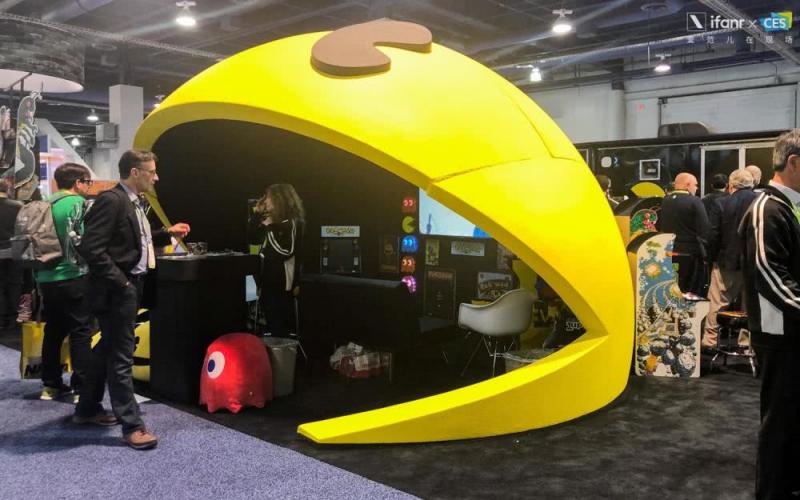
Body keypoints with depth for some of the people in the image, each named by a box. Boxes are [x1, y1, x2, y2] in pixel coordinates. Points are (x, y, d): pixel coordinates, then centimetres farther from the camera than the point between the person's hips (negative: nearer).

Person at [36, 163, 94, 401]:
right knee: (80, 332, -1)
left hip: (46, 277, 8)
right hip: (72, 277, -7)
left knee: (53, 331, 15)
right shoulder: (77, 202, -9)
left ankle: (50, 385, 21)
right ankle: (81, 387, 1)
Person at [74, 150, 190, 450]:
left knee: (107, 349, 20)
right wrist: (119, 281, -21)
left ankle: (87, 409, 35)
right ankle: (132, 426, 6)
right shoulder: (111, 200, -18)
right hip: (116, 291, -10)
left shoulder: (133, 202, 11)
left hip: (130, 288, 10)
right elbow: (91, 248, -24)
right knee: (121, 357, -3)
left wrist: (167, 233, 10)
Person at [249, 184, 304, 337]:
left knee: (281, 325, -3)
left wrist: (270, 228, -18)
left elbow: (286, 252, -20)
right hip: (269, 278, 8)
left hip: (282, 281, -8)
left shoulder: (291, 222, -12)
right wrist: (257, 214, 10)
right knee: (271, 321, 13)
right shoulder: (272, 220, 13)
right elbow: (254, 239, 19)